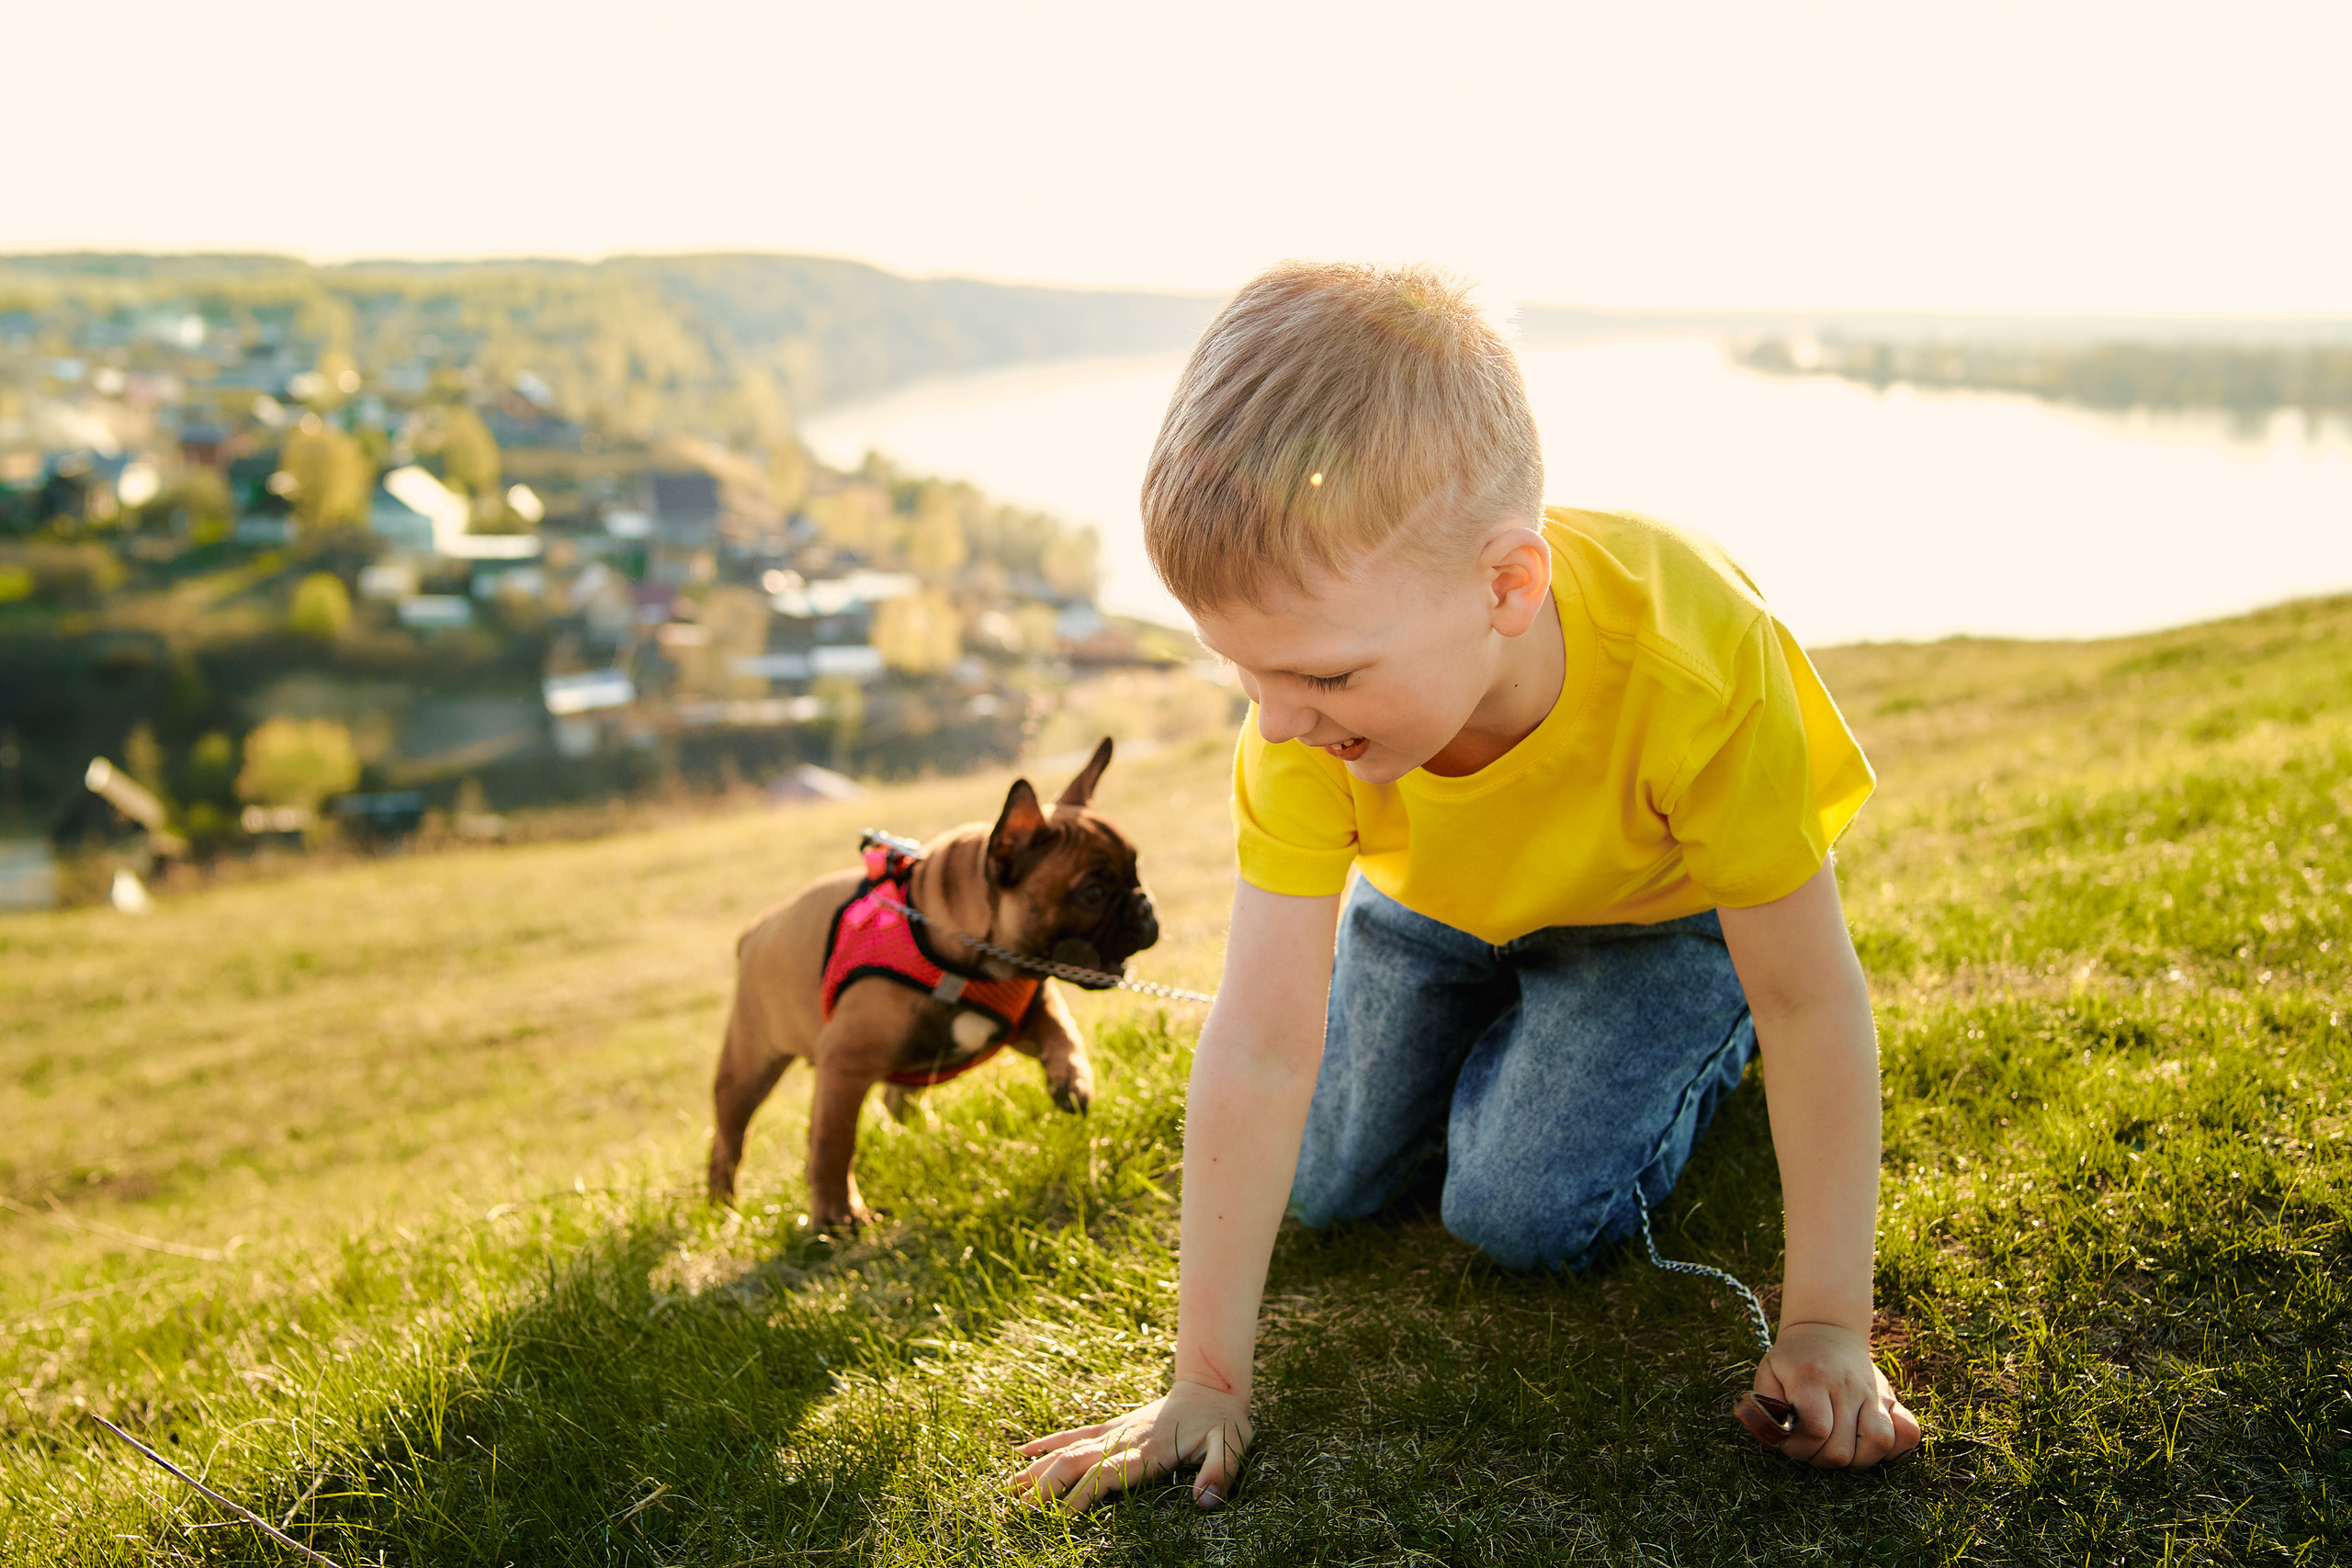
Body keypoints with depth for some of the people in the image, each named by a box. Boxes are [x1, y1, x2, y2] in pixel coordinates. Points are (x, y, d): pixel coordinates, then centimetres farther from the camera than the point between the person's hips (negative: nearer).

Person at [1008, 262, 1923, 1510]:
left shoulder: (1698, 668, -45)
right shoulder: (1309, 722, -35)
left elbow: (1816, 1002, -33)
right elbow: (1259, 1046, -34)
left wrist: (1827, 1330, -30)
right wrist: (1207, 1380, -31)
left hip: (1664, 901, -3)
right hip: (1436, 896, 3)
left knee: (1521, 1212, -15)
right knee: (1328, 1187, 6)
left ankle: (1700, 1041, 11)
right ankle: (1496, 1016, 30)